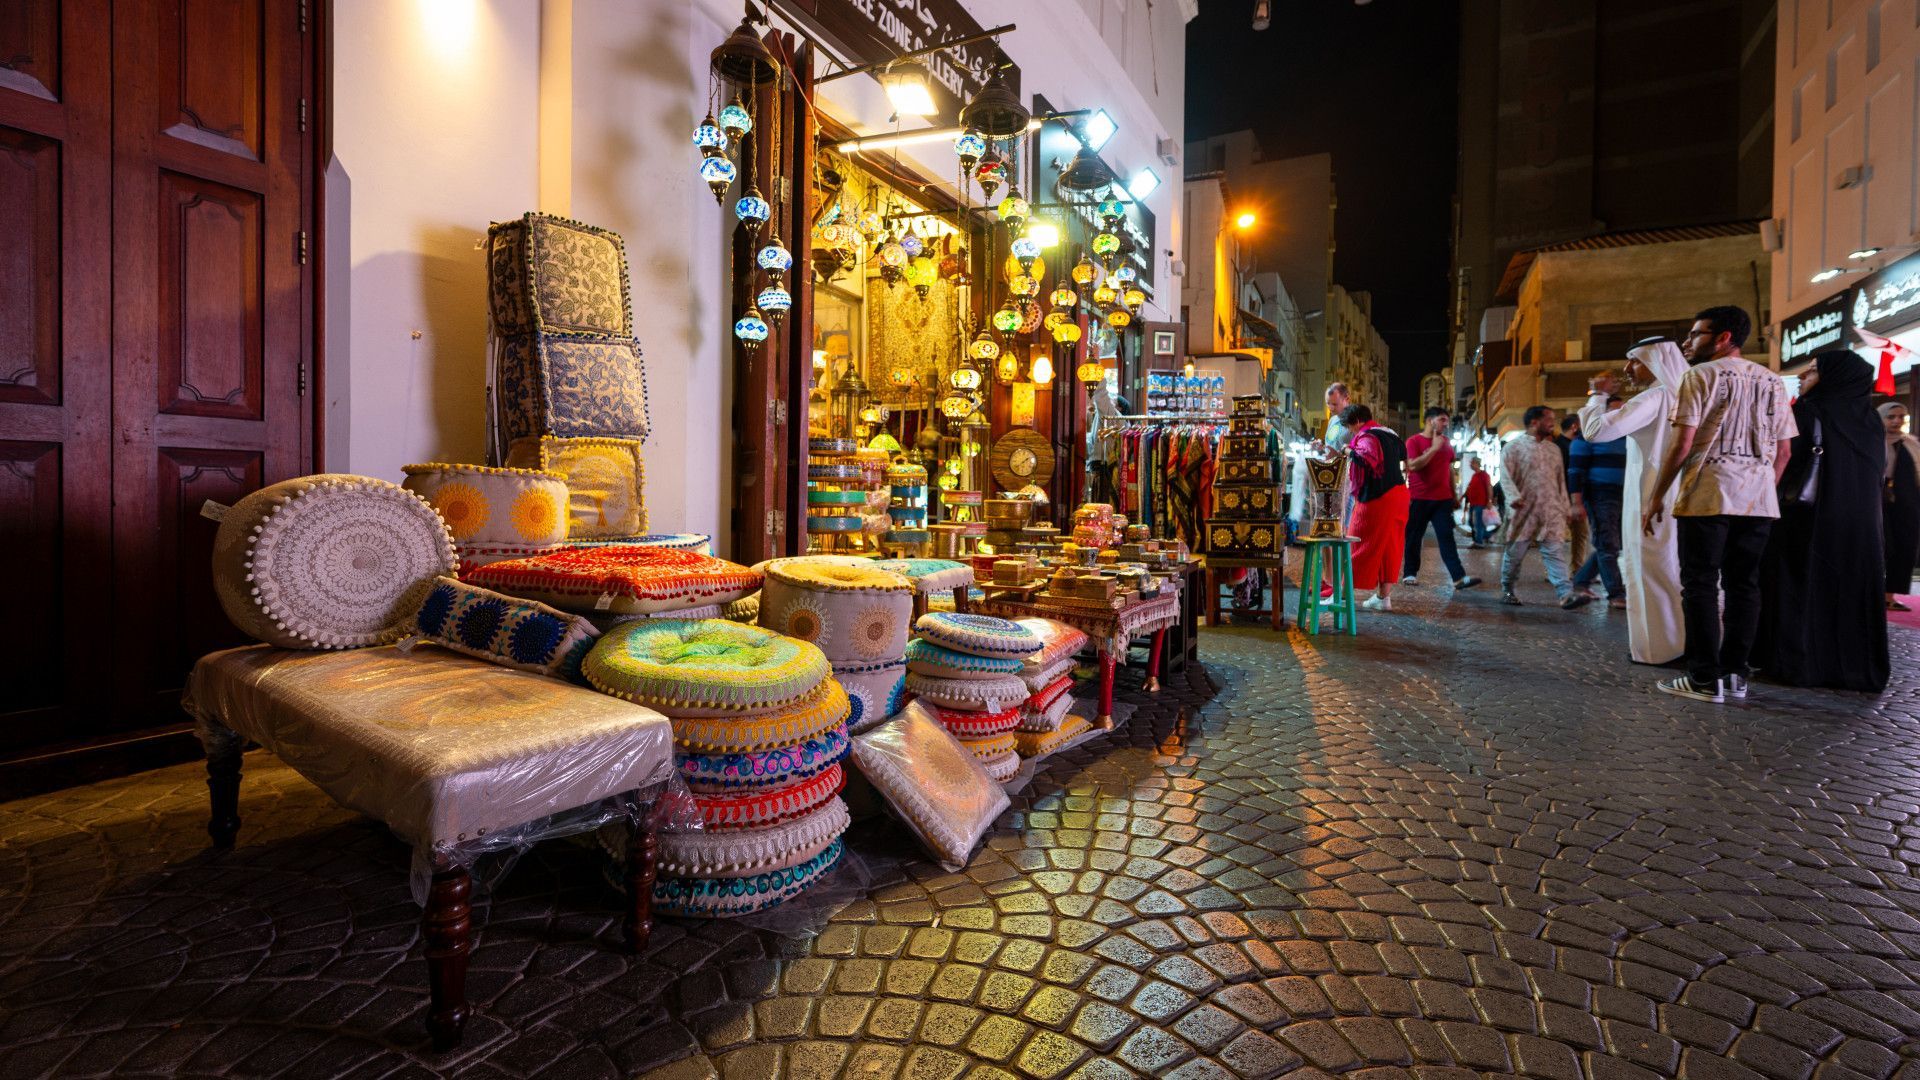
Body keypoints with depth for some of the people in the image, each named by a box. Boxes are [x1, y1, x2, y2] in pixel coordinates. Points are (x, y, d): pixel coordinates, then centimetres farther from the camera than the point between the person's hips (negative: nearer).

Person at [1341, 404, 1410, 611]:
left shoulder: (1366, 437, -13)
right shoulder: (1389, 433, 15)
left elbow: (1368, 460, -33)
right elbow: (1403, 452, 34)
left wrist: (1350, 451, -19)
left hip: (1377, 500, -8)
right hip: (1398, 494, 8)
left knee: (1363, 545, -3)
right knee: (1389, 547, 11)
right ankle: (1384, 596, 16)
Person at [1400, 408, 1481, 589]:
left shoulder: (1446, 443, 14)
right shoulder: (1414, 441, -3)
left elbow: (1450, 469, 20)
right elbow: (1413, 466, -17)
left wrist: (1454, 494, 16)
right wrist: (1434, 448, -16)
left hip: (1443, 499, 4)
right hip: (1418, 499, -4)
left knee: (1447, 537, -2)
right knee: (1413, 538, 3)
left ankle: (1459, 577, -9)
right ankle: (1410, 574, 13)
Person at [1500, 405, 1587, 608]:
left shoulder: (1554, 449, 17)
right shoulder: (1514, 447, -2)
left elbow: (1560, 480, 20)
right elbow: (1506, 476, -12)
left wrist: (1566, 508, 17)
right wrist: (1514, 497, -29)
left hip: (1551, 511, 5)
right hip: (1524, 510, -5)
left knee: (1555, 551, -5)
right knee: (1515, 553, 4)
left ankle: (1566, 594, -13)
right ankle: (1506, 590, 19)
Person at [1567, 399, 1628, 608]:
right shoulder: (1588, 436, -5)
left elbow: (1631, 468, 22)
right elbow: (1576, 471, -10)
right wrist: (1577, 503, -17)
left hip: (1623, 499, 7)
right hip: (1600, 499, -7)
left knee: (1611, 546, 9)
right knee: (1608, 547, -5)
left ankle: (1581, 580, 22)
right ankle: (1616, 594, -1)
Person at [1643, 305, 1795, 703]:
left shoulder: (1702, 375, -3)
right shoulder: (1772, 381, 16)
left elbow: (1682, 445, -9)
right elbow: (1784, 451, 14)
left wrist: (1657, 498, -5)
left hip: (1707, 496, -6)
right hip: (1759, 500, 6)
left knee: (1700, 585, -3)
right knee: (1743, 584, 10)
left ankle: (1706, 679, -3)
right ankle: (1735, 673, 14)